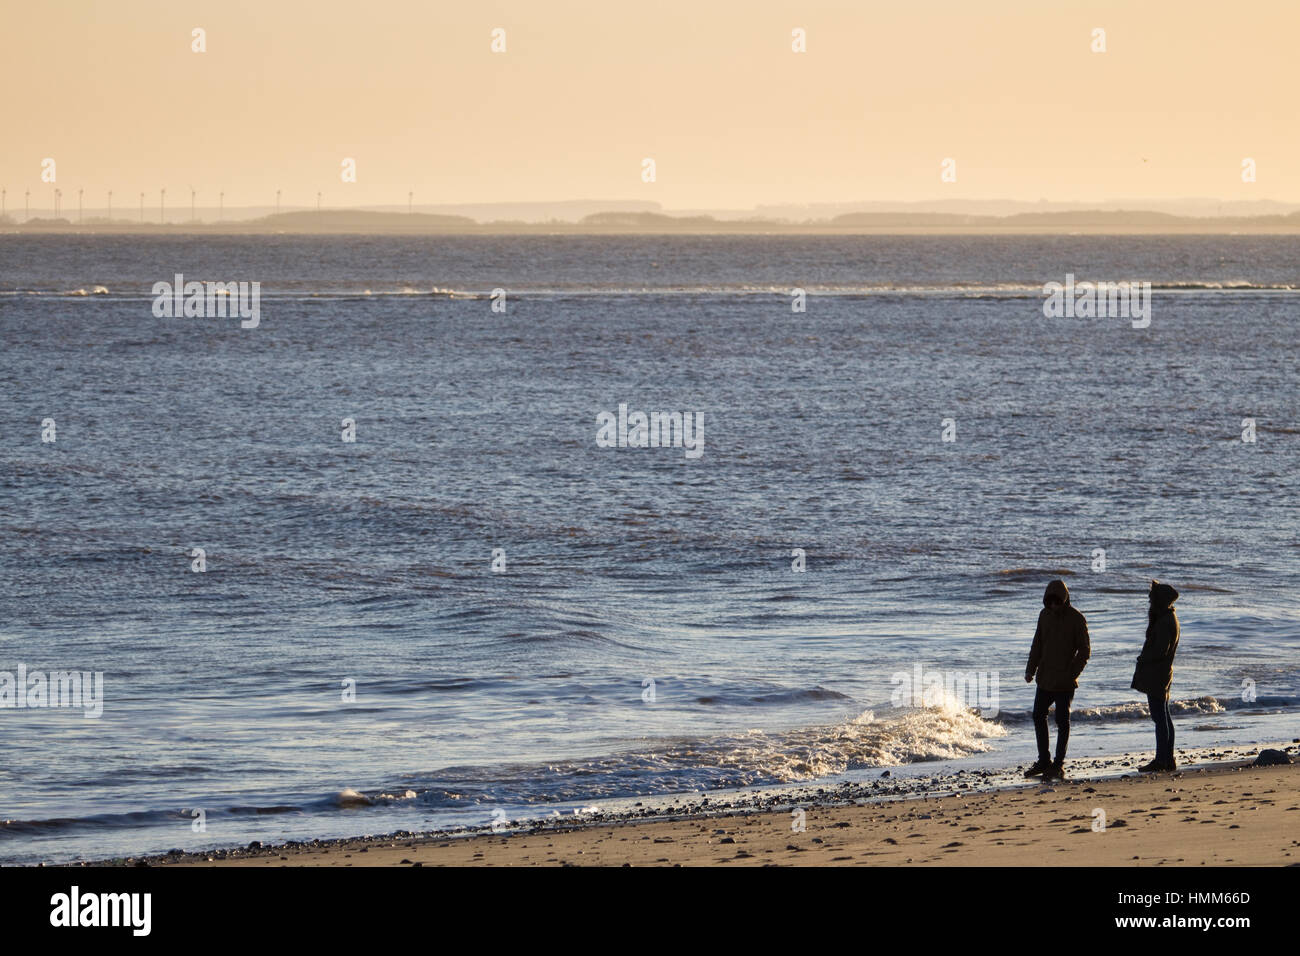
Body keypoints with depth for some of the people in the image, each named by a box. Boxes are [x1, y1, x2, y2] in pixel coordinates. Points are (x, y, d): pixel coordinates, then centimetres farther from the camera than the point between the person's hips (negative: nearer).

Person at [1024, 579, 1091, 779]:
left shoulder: (1077, 619, -10)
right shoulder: (1045, 615, 7)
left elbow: (1084, 650, -9)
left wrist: (1071, 674, -17)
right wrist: (1030, 669, 9)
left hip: (1064, 681, -6)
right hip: (1045, 678, 6)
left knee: (1062, 721, 0)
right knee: (1038, 716, 9)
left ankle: (1059, 764, 8)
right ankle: (1044, 761, 19)